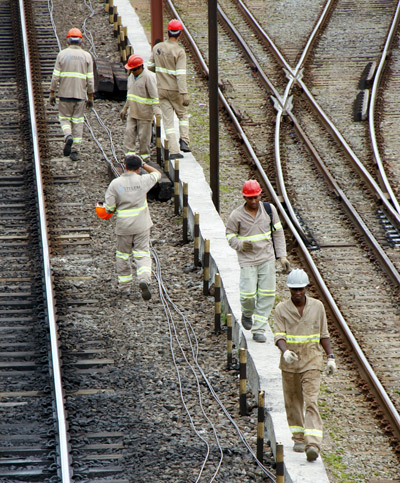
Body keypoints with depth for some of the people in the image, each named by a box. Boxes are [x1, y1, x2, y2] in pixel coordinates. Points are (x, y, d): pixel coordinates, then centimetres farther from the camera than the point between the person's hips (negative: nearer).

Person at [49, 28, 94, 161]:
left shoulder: (62, 54, -1)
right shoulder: (86, 56, 1)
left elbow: (56, 76, -3)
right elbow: (90, 79, 0)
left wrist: (52, 94, 4)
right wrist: (90, 98, 7)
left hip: (65, 94, -1)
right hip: (80, 95, 1)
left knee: (64, 118, 14)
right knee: (78, 122, 7)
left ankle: (68, 136, -16)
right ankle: (75, 151, 5)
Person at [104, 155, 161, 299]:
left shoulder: (115, 184, -10)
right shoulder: (143, 181, -7)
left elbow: (109, 208, -9)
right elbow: (157, 173, 15)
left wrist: (114, 210, 13)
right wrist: (144, 164, 18)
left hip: (123, 226, 0)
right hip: (141, 226, 0)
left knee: (123, 255, 14)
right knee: (142, 254, 4)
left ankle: (124, 287, 21)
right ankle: (144, 279, -21)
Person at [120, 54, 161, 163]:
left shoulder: (148, 77, -15)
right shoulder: (131, 76, 10)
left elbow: (154, 96, -17)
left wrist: (156, 111, -25)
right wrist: (125, 108, 26)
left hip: (144, 113, -7)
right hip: (132, 112, 7)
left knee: (143, 135, 1)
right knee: (129, 133, 0)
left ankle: (144, 156, 14)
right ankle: (130, 153, 2)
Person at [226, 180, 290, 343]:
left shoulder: (269, 209, 0)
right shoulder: (237, 215, -8)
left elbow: (278, 233, 9)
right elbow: (230, 235, 3)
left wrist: (282, 256, 5)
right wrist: (240, 244, -19)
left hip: (267, 259, 3)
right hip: (247, 260, -3)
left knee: (267, 295, -1)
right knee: (248, 294, -10)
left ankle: (258, 330, 7)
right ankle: (247, 314, 24)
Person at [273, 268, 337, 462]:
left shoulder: (317, 307, 1)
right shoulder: (281, 309, -3)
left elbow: (323, 335, 10)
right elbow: (279, 336, -12)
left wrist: (330, 357, 4)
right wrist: (285, 352, -31)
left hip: (311, 362, -1)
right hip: (289, 363, 1)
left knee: (311, 402, -12)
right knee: (293, 402, 11)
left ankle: (313, 444, -22)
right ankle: (299, 438, 29)